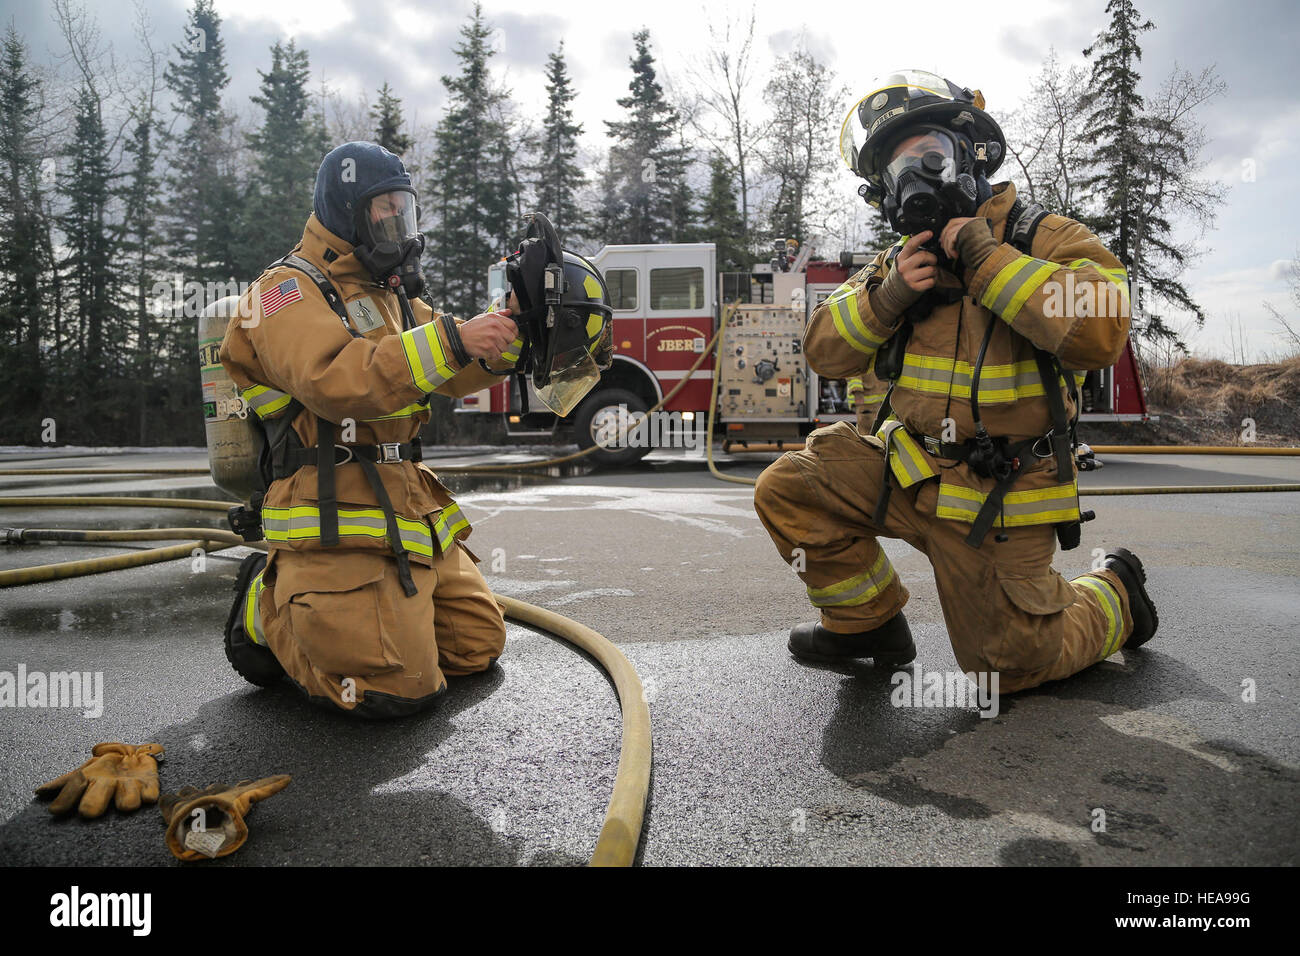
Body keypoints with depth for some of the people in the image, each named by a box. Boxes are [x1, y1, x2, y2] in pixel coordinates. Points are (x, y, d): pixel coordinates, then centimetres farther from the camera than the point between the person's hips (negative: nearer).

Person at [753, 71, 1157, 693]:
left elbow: (1101, 331, -29)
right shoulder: (904, 259, 9)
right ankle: (869, 621, 11)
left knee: (1011, 666, 3)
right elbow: (825, 352, 4)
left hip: (996, 499, -5)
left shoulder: (1042, 239, -9)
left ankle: (1115, 596, 33)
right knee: (787, 491, -8)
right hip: (909, 471, 5)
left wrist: (985, 259, -24)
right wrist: (885, 296, -14)